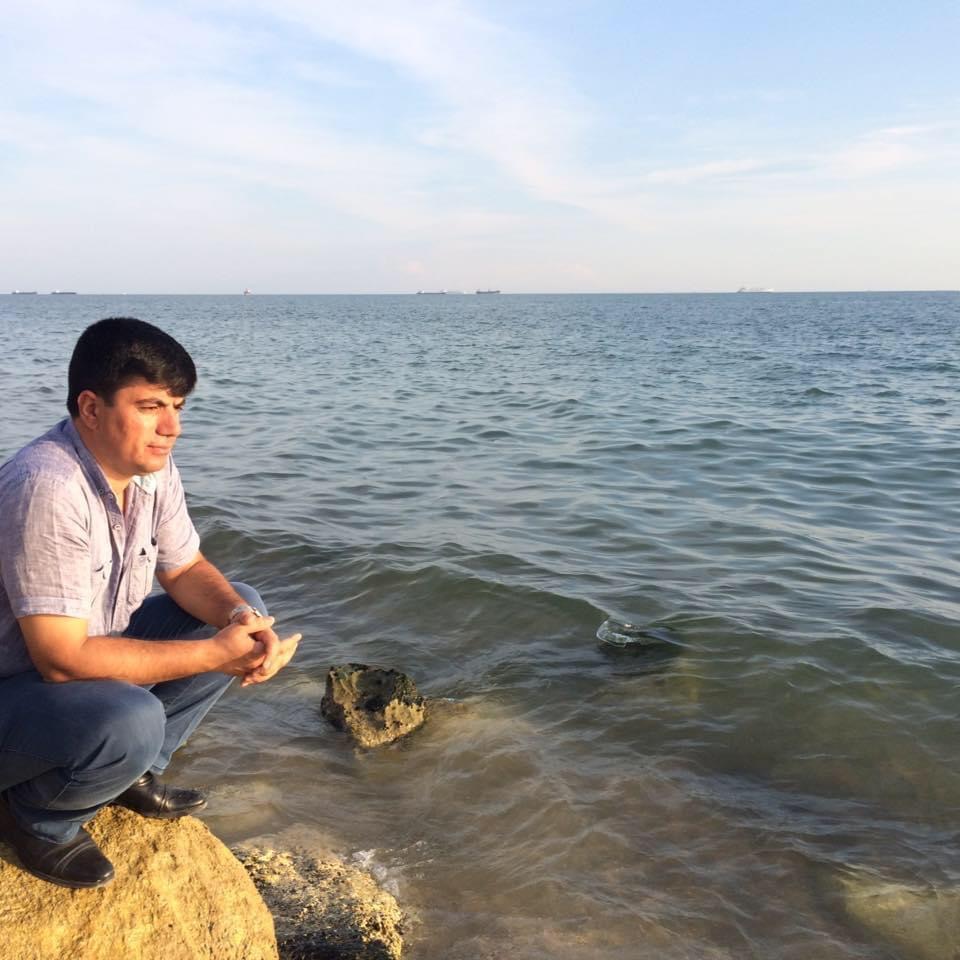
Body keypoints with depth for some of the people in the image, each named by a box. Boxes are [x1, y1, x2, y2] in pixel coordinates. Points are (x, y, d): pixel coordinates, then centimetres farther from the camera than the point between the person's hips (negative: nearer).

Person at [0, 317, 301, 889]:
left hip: (90, 656, 8)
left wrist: (242, 619, -17)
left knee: (245, 610, 0)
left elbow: (186, 570, 5)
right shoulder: (47, 490, -31)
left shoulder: (152, 468, -6)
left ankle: (134, 774, 8)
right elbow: (63, 659, -31)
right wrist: (214, 654, -28)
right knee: (131, 720, -37)